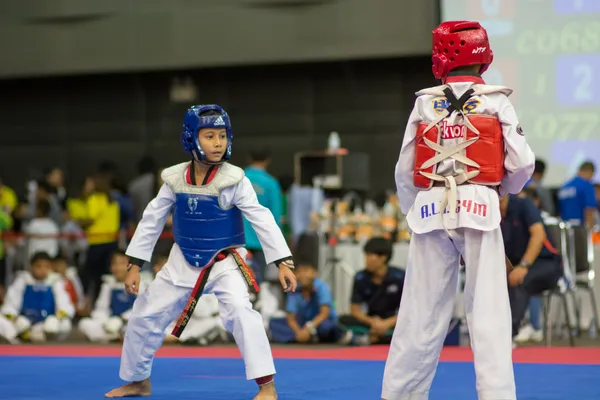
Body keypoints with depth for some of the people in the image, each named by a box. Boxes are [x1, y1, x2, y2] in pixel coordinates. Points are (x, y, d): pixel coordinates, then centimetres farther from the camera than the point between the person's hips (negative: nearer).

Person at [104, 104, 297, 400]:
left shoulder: (233, 180, -18)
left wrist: (283, 263, -23)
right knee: (144, 316, 11)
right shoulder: (175, 179, -9)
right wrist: (135, 265, 1)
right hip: (184, 263, 4)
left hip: (225, 262, -4)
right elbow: (151, 220, 1)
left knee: (240, 312, -30)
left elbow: (262, 219, -17)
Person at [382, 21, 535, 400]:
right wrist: (503, 188, 18)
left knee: (421, 311, 10)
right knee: (488, 310, -1)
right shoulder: (496, 102, 0)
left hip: (432, 210, 2)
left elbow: (405, 170, 5)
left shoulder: (425, 103, 5)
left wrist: (413, 212, 19)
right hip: (479, 208, -2)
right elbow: (522, 164, -3)